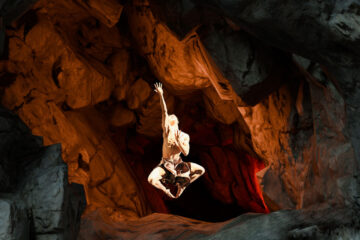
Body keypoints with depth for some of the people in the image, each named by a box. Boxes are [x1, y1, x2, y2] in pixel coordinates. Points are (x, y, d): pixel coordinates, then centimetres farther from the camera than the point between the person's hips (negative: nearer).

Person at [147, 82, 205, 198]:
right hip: (165, 164, -3)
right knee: (151, 179, -29)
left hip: (178, 164, 3)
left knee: (201, 170, -4)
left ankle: (182, 185, 12)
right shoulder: (166, 130, -9)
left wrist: (178, 141, -26)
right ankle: (166, 190, 0)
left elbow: (186, 153, -13)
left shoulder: (185, 136, -2)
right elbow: (164, 112, -20)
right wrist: (161, 95, -30)